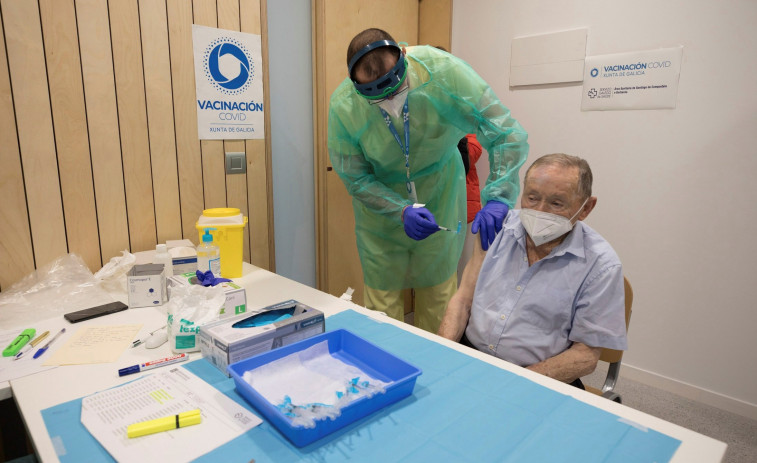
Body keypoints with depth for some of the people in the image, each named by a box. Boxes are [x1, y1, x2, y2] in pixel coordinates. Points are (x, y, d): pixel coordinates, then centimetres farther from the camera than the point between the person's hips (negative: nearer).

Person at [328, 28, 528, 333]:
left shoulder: (444, 72, -27)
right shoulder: (343, 107, -24)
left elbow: (507, 134, -25)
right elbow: (355, 178, -14)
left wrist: (498, 198, -38)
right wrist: (402, 211, -29)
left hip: (440, 197, 1)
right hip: (381, 203, 0)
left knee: (439, 292, 13)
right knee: (383, 298, 5)